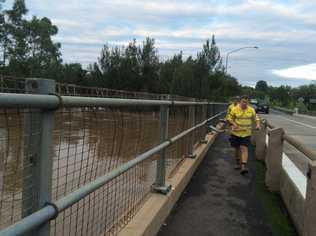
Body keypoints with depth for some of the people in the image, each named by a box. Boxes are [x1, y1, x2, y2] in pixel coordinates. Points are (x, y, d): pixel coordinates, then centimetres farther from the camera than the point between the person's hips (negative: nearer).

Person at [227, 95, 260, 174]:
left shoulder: (251, 110, 0)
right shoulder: (235, 109, -6)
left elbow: (256, 118, 12)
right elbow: (230, 118, 1)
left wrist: (258, 125, -6)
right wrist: (234, 124, -16)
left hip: (246, 133, 0)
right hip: (236, 133, 0)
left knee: (244, 148, -11)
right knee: (237, 148, 13)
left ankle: (243, 166, -16)